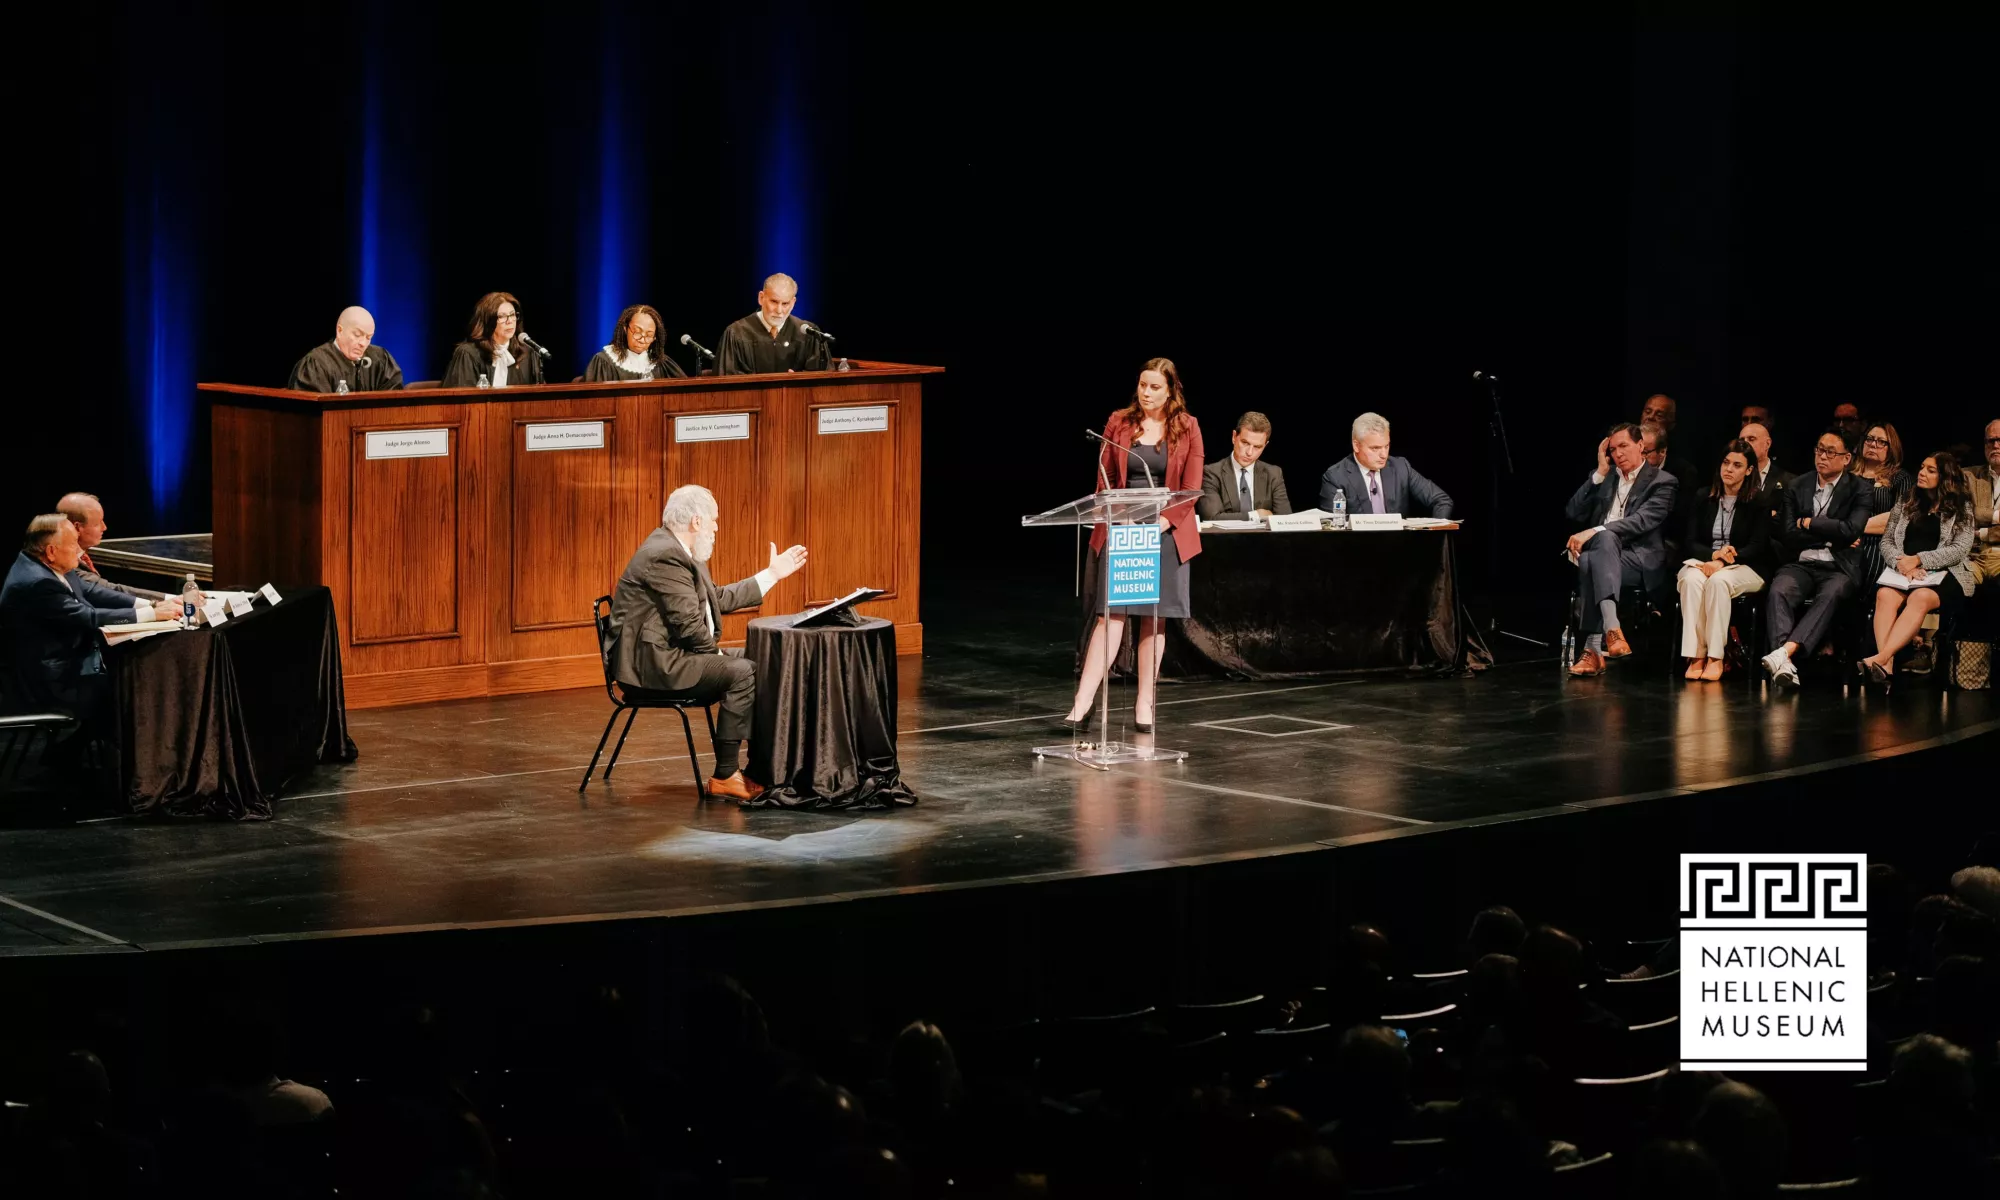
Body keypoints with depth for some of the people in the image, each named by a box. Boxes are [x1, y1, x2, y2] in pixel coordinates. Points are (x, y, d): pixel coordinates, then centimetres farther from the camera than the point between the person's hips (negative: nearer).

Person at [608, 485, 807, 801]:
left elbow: (719, 599, 21)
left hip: (671, 654, 11)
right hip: (655, 661, -11)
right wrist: (714, 652, -6)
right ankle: (724, 777, -16)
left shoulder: (677, 551, 16)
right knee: (741, 672, -21)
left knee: (758, 665, 7)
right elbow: (688, 622, -22)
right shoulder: (664, 555, -18)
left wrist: (772, 574, 24)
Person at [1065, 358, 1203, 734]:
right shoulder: (1119, 423, 5)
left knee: (1154, 618, 3)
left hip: (1164, 531, 0)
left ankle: (1145, 705, 9)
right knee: (1111, 614, -7)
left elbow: (1191, 487, -3)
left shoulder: (1187, 427, 1)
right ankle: (1082, 702, -10)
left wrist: (1164, 521, -14)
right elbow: (1105, 478, 7)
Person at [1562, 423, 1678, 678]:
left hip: (1642, 562, -4)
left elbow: (1642, 520, -13)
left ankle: (1594, 649, -49)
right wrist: (1600, 474, 5)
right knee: (1589, 560, -36)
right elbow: (1573, 513, 13)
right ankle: (1611, 630, -49)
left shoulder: (1663, 482, 4)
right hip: (1603, 553, 4)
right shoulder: (1606, 479, 23)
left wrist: (1594, 532, -25)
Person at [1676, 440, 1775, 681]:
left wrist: (1723, 562, -21)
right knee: (1692, 580, -35)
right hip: (1702, 561, 2)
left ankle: (1716, 657, -36)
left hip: (1745, 568, -2)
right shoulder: (1702, 500, 13)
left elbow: (1757, 546, -6)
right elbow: (1690, 541, 6)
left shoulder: (1759, 503, 4)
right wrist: (1713, 554, -17)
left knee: (1719, 581, -38)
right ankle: (1695, 656, -37)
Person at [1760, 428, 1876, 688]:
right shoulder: (1796, 489, 15)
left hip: (1839, 568, -2)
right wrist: (1830, 536, -4)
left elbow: (1851, 530, -10)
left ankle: (1785, 651, -55)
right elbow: (1787, 535, 4)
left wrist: (1807, 523, -2)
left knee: (1829, 596, -37)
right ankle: (1784, 665, -51)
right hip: (1801, 565, 2)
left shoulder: (1860, 490, 7)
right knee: (1778, 591, -33)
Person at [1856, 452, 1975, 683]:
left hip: (1943, 575, -3)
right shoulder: (1905, 506, 21)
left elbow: (1959, 549, -3)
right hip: (1904, 573, 3)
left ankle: (1880, 659, -54)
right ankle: (1887, 665, -49)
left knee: (1920, 598, -38)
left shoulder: (1961, 510, 9)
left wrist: (1919, 560, -15)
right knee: (1885, 594, -33)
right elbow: (1886, 541, 12)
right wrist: (1902, 562, -10)